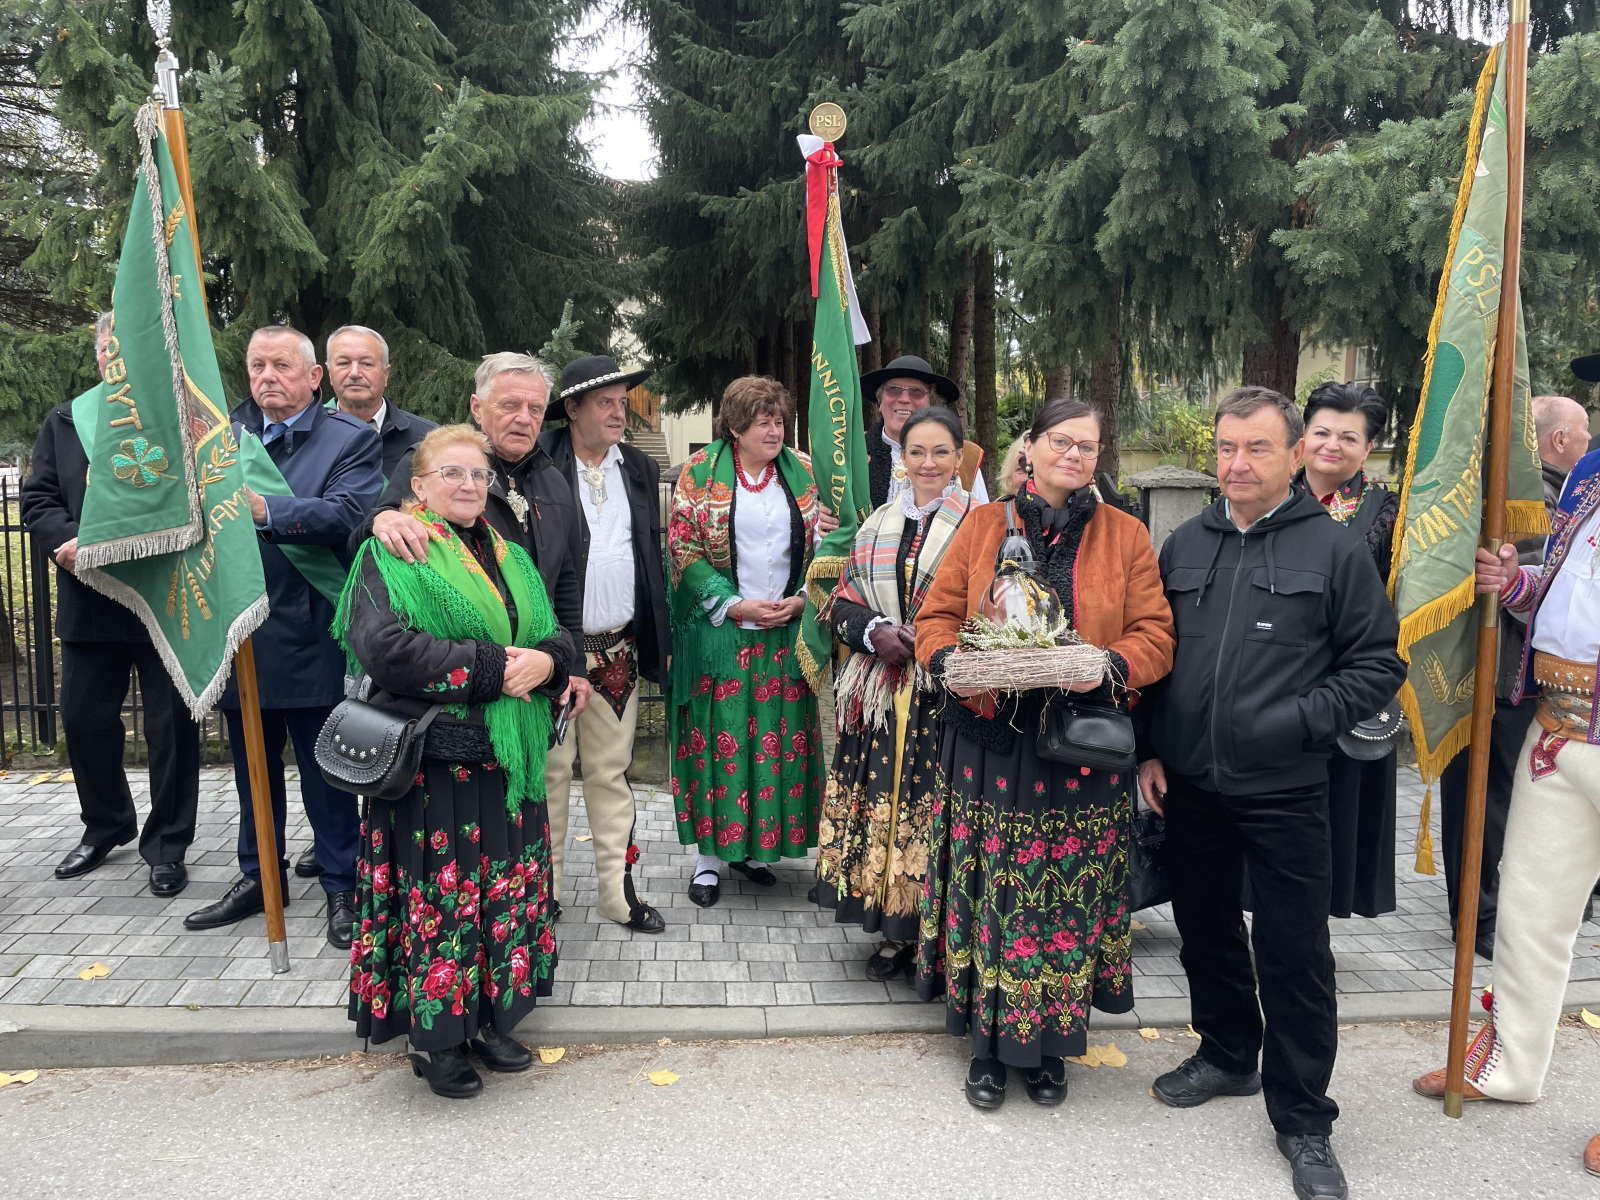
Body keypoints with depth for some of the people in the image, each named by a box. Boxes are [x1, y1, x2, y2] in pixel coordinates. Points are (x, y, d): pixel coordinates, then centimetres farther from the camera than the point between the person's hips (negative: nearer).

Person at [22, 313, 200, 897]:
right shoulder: (63, 422, 12)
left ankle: (167, 844, 19)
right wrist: (70, 541, -13)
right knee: (85, 721, 13)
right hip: (88, 602, 4)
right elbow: (38, 499, 8)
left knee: (171, 728, 4)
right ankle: (105, 826, 35)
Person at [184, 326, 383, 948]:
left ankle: (342, 885, 20)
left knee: (324, 770, 5)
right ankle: (258, 877, 35)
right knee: (252, 766, 18)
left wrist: (263, 509, -33)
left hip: (308, 636, -5)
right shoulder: (226, 435, 12)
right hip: (237, 633, 6)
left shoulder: (351, 440, -4)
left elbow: (346, 514, -21)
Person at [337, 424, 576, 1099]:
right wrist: (492, 667, -20)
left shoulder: (509, 558, 16)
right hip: (434, 761, -6)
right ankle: (434, 1038, 20)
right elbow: (384, 648, -20)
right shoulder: (391, 556, -5)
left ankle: (489, 1019, 29)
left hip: (508, 762, 6)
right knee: (438, 897, 2)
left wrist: (546, 660, -12)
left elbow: (556, 637, 13)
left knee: (509, 890, 12)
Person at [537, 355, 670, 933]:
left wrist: (660, 640, 13)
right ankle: (543, 890, 22)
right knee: (550, 770, 7)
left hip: (619, 652, 4)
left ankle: (616, 889, 21)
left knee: (610, 771, 12)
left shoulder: (640, 469, 11)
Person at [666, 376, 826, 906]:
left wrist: (802, 599, -6)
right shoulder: (701, 471, -1)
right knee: (716, 737, 0)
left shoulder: (802, 473, 8)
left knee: (779, 739, 6)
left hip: (786, 634, 3)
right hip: (719, 634, -3)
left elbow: (825, 543, 10)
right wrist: (736, 606, -13)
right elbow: (684, 548, -6)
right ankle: (709, 854, 13)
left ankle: (753, 845, 21)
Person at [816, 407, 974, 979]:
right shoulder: (877, 526, 13)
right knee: (881, 805, 7)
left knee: (934, 813, -3)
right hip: (881, 695, 4)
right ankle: (896, 931, 22)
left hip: (944, 696, -4)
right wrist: (874, 631, -6)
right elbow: (844, 604, 14)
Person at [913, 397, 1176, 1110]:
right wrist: (947, 661, -14)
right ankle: (988, 1044, 22)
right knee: (989, 888, 4)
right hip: (989, 738, 0)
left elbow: (1154, 634, 1)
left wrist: (1111, 666, -19)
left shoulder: (1126, 536, 7)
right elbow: (937, 614, 6)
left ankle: (1048, 1046, 26)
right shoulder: (983, 525, 8)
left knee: (1068, 891, 6)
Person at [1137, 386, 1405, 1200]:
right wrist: (1150, 749, 6)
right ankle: (1228, 1055, 40)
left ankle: (1302, 1119, 20)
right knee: (1205, 928, 17)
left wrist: (1299, 722, -15)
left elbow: (1378, 665, -3)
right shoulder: (1185, 545, 7)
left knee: (1293, 952, 4)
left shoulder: (1335, 549, -4)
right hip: (1189, 786, 4)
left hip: (1283, 791, -4)